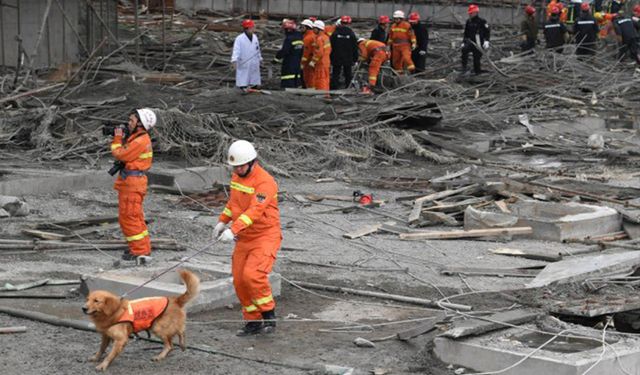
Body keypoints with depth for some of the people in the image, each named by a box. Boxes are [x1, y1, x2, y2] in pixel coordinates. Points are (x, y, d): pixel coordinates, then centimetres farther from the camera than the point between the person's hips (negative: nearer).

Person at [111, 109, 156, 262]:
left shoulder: (140, 141, -19)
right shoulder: (137, 137, 13)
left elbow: (120, 155, -17)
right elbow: (125, 152, 18)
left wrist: (118, 138, -5)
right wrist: (119, 138, 7)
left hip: (132, 182, -10)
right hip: (129, 181, 10)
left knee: (129, 216, -7)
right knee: (134, 216, 17)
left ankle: (139, 250, -3)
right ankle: (143, 247, 25)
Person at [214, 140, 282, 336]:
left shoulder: (265, 182, -21)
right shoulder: (237, 176, 6)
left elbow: (254, 210, -34)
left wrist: (233, 230, -42)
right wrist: (222, 221, 15)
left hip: (265, 237, -8)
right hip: (245, 238, 8)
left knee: (252, 274, -23)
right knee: (239, 280, 5)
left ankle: (268, 315, -4)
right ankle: (253, 321, 19)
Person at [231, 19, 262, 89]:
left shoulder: (255, 37, 9)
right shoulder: (239, 38, -11)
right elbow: (236, 50, -19)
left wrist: (259, 59, 23)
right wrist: (234, 60, -31)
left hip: (254, 65, 6)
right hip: (244, 66, -6)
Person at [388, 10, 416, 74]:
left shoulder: (407, 25, -7)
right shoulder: (393, 26, 12)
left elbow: (412, 35, -7)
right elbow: (391, 36, 23)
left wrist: (413, 43, -11)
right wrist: (389, 44, 25)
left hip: (405, 45, -6)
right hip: (395, 46, 6)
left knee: (406, 57, -21)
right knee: (396, 59, 7)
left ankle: (412, 69, -17)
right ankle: (399, 71, 17)